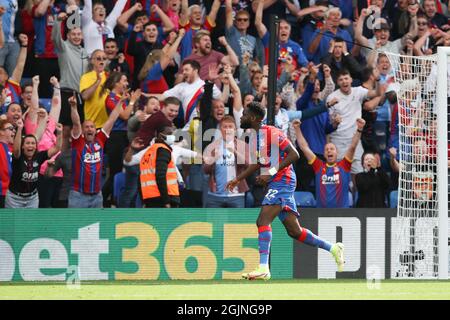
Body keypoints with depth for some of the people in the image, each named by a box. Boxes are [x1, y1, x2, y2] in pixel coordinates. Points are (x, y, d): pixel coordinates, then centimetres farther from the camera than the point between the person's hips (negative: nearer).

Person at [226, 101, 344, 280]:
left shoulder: (271, 133, -13)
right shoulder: (254, 136, 15)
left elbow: (294, 155, -18)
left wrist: (271, 173, -23)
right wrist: (238, 179, 24)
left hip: (282, 181, -9)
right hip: (276, 184, 9)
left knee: (263, 221, -21)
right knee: (294, 231, 9)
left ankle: (263, 269, -26)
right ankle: (333, 248, 22)